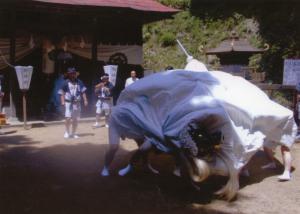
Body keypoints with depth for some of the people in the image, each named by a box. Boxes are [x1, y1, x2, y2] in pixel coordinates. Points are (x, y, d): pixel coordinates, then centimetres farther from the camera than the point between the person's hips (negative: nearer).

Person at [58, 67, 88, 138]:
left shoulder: (79, 82, 5)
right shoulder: (66, 82, -3)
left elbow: (83, 92, 5)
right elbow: (62, 92, -3)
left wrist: (85, 100, -2)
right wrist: (62, 101, -14)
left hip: (77, 103, 3)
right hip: (68, 102, -3)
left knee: (75, 119, 8)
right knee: (68, 118, -11)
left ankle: (73, 133, 20)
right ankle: (67, 132, 8)